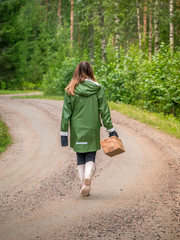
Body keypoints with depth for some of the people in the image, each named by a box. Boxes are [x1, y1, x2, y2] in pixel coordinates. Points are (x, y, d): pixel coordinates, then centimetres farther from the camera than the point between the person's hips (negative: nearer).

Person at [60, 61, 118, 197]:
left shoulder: (71, 90, -3)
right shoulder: (98, 89, -4)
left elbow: (66, 113, -2)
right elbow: (104, 111, -2)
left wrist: (64, 133, 2)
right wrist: (110, 130, 5)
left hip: (77, 130, 0)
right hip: (93, 130, 0)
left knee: (80, 159, 12)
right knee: (90, 157, 8)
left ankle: (84, 186, 8)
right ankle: (88, 177, -19)